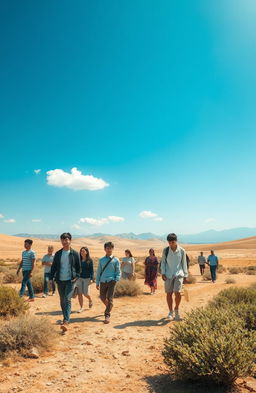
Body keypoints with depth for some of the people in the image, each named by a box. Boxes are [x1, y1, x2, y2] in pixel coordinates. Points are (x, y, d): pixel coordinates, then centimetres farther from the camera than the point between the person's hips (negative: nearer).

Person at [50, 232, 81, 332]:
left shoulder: (75, 254, 0)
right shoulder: (58, 254, 7)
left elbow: (79, 267, 5)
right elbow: (53, 267, 9)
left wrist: (76, 277, -7)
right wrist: (51, 278, 0)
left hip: (70, 280, -4)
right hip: (60, 280, 4)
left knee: (67, 300, -14)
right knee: (62, 301, 12)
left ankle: (66, 322, -19)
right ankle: (66, 319, 28)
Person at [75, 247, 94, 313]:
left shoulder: (90, 260, -4)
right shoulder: (79, 260, 4)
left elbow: (91, 270, -5)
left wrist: (91, 279, -12)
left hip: (86, 278, -3)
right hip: (79, 278, 3)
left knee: (86, 293, -4)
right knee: (79, 294, 1)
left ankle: (90, 300, 29)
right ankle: (81, 308, 13)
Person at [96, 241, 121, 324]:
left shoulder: (116, 260, 0)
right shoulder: (101, 260, 8)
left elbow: (118, 272, 1)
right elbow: (98, 272, 11)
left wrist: (116, 280, -14)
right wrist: (97, 283, 10)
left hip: (111, 281, -3)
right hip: (103, 281, 3)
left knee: (109, 299, -8)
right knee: (102, 297, 14)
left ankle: (107, 315, 3)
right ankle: (109, 308, 42)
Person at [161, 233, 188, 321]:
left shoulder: (182, 251, -1)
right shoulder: (165, 250, 0)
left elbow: (184, 263, 7)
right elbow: (163, 262, 7)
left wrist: (185, 275, 8)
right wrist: (163, 273, -2)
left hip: (179, 274, -1)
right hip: (168, 275, 1)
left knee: (177, 292, -13)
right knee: (169, 294, 5)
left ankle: (177, 309, 14)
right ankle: (171, 312, 23)